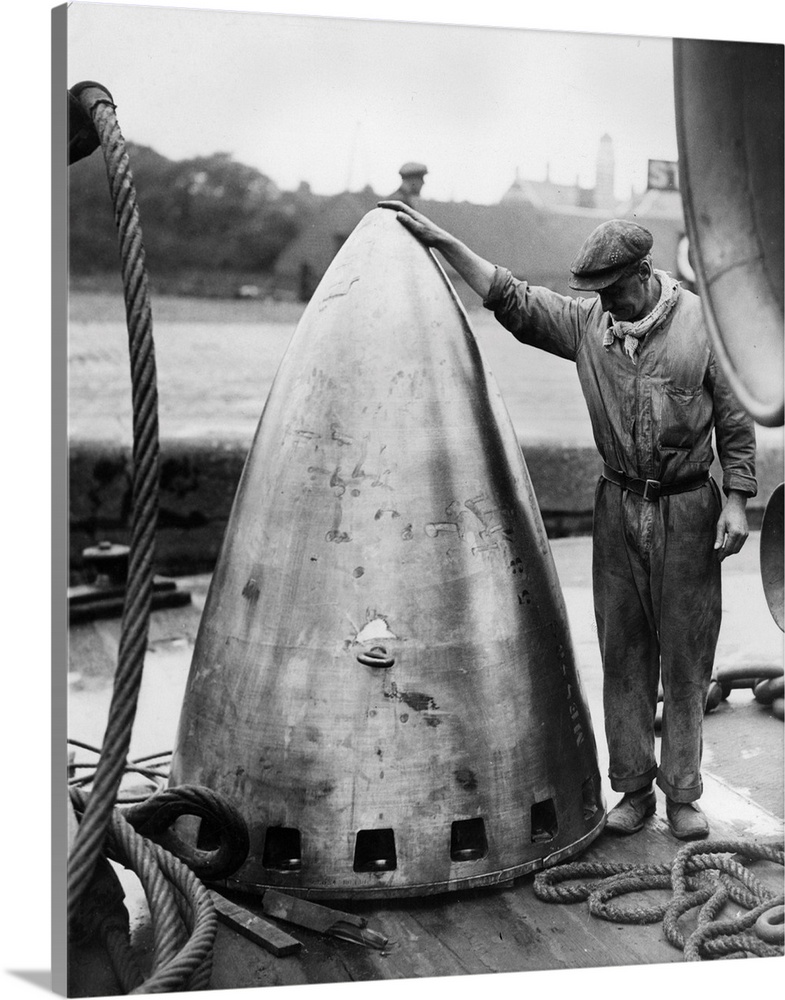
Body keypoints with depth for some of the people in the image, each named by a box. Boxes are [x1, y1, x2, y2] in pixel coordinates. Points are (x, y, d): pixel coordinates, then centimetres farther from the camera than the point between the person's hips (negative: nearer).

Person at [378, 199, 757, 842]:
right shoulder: (588, 322, 2)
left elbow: (736, 419, -1)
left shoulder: (702, 321, -4)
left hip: (688, 508, -2)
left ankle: (683, 794, 18)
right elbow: (512, 299, -2)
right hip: (618, 505, 3)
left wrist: (737, 500, -7)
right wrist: (441, 241, -7)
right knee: (623, 655, 7)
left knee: (686, 658, 5)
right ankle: (633, 788, 20)